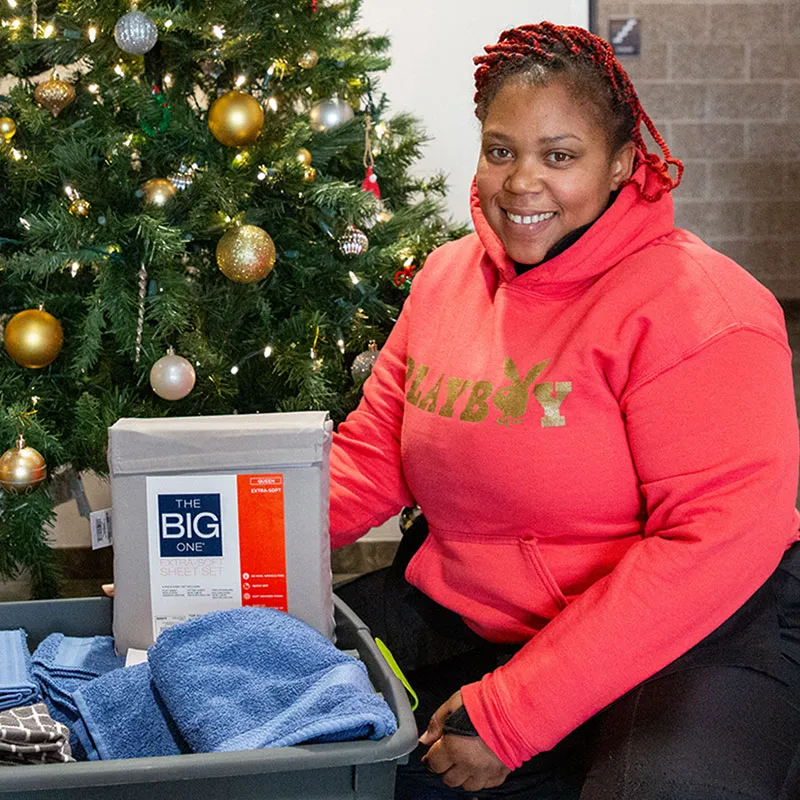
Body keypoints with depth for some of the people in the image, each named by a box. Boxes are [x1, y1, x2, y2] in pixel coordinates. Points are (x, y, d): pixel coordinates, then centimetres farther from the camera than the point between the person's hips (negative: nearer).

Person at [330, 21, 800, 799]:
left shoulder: (699, 308, -17)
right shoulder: (446, 277, 6)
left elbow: (715, 540, -23)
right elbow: (371, 454, 10)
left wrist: (514, 712, -24)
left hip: (689, 639, -6)